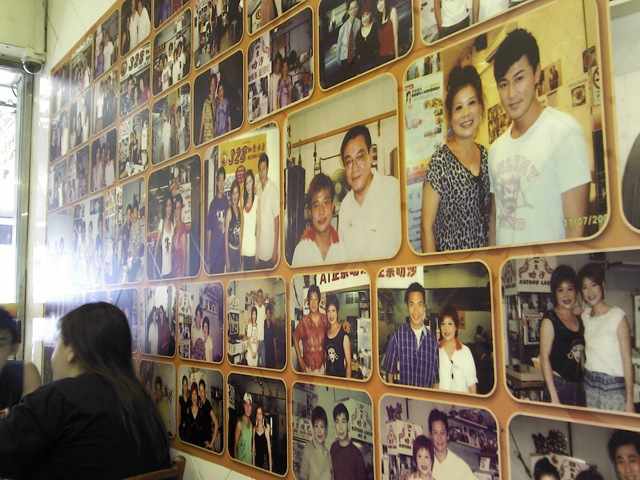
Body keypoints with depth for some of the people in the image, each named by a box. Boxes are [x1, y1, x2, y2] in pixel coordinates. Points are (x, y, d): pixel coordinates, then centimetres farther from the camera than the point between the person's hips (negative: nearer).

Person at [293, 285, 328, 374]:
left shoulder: (325, 319, -3)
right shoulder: (304, 320, -10)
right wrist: (300, 360, -1)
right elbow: (295, 339, 0)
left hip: (321, 365, 2)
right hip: (308, 366, -2)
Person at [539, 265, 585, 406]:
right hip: (558, 386, -6)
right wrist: (553, 396, -16)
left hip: (578, 386, 6)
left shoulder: (579, 320, 11)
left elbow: (580, 356, 18)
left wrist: (585, 387, 11)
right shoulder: (550, 320, -8)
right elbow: (544, 358, -12)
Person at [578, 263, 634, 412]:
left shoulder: (617, 316, -9)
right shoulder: (584, 315, 8)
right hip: (589, 384, 5)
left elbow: (627, 361, -11)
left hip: (613, 387, -5)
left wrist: (629, 400, -12)